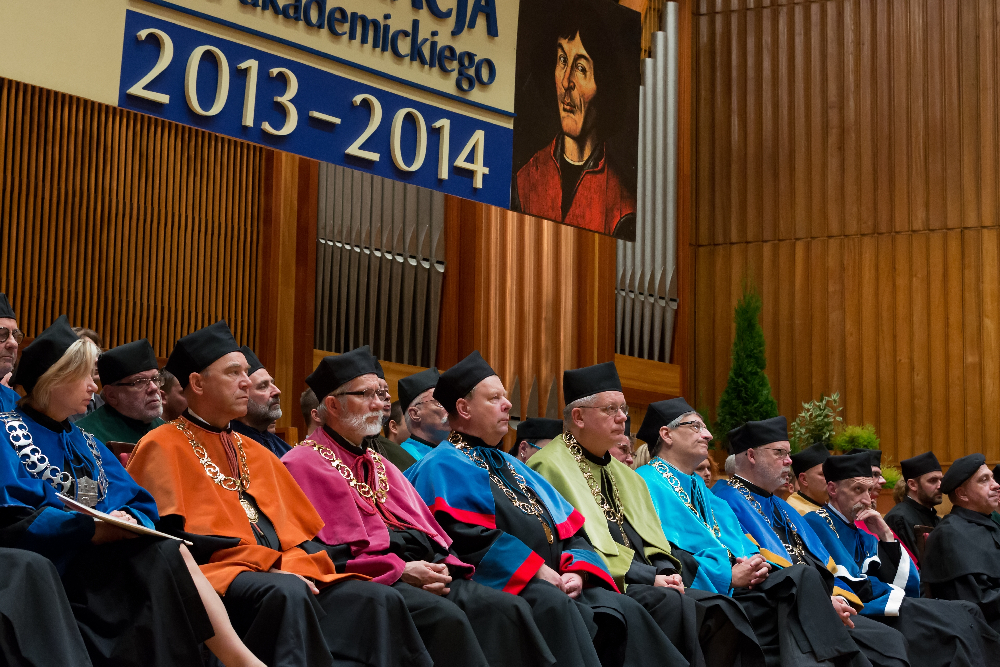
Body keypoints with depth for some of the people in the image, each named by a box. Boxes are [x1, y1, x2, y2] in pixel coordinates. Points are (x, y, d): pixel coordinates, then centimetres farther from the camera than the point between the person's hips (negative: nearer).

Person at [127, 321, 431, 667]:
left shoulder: (257, 454, 27)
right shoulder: (162, 447, 6)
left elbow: (300, 533, 21)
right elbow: (171, 535, -8)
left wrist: (294, 567, -5)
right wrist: (268, 566, -14)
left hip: (284, 573, 7)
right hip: (216, 574, -7)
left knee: (379, 599, -17)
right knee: (288, 594, -38)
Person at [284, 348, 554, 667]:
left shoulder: (378, 463, 30)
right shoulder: (305, 463, 4)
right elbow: (330, 546, -9)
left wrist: (442, 566, -1)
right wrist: (400, 569, -14)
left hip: (426, 572, 7)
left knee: (508, 608, -16)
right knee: (444, 616, -34)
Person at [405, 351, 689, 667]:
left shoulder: (512, 466, 30)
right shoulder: (444, 467, 3)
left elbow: (569, 528, 23)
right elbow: (464, 535, -15)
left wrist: (575, 570, 0)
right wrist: (536, 570, -15)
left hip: (552, 584, 7)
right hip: (496, 584, -7)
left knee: (622, 608, -19)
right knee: (553, 605, -37)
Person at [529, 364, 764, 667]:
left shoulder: (624, 474, 26)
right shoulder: (550, 467, -3)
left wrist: (665, 572, -2)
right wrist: (648, 577, -15)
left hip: (643, 582, 8)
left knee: (719, 608, -15)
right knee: (673, 606, -32)